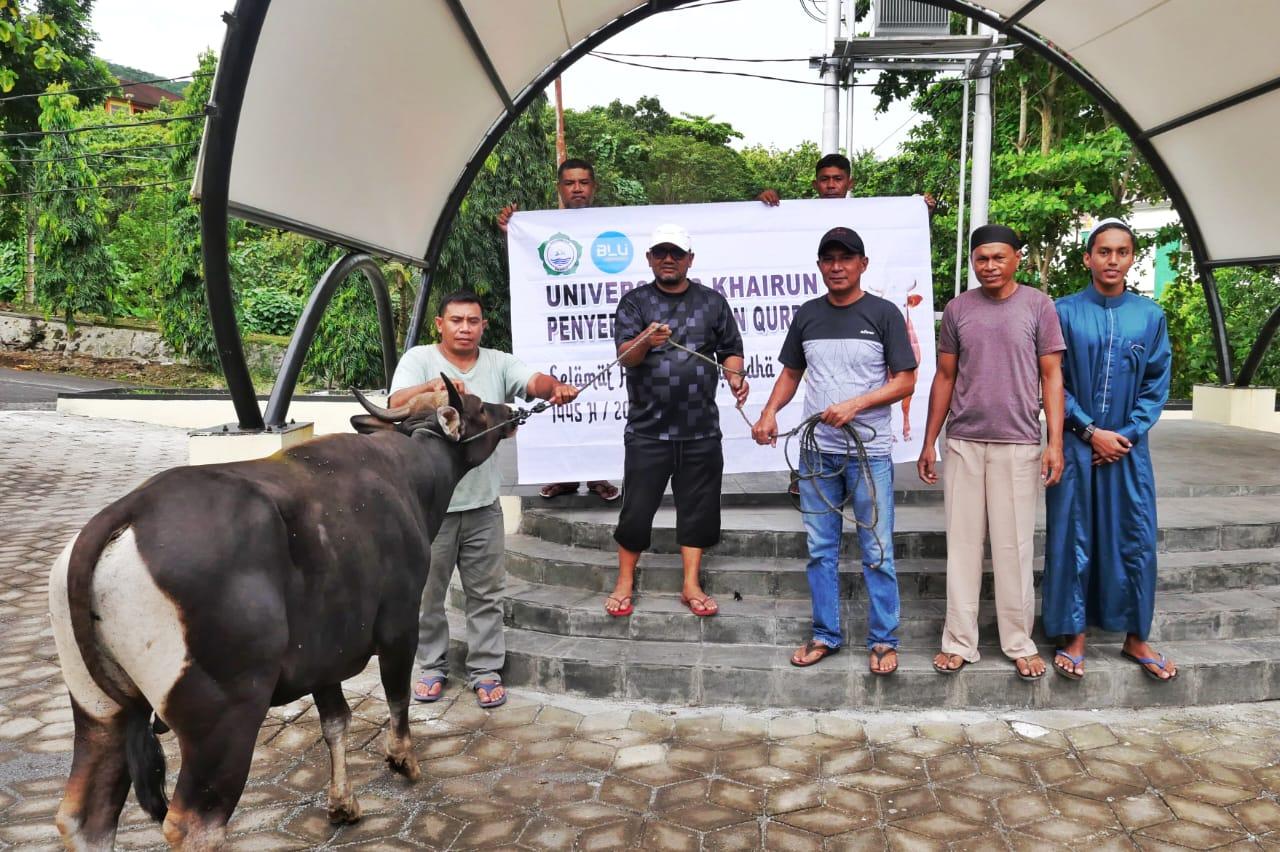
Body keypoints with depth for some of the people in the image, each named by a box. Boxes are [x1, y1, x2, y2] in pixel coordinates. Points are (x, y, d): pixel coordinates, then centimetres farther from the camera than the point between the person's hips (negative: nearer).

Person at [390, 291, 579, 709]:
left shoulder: (499, 363, 2)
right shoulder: (418, 359, -4)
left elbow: (534, 381, -16)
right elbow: (396, 405, -20)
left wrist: (556, 387, -40)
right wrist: (433, 387, -41)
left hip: (482, 503, 2)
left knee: (486, 593, 10)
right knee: (428, 591, 12)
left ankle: (485, 671, 23)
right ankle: (433, 666, 30)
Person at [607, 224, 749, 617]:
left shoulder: (712, 302, 9)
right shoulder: (635, 302, 3)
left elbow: (730, 349, 11)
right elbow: (625, 356, -9)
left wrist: (735, 376, -10)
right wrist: (646, 341, -31)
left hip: (701, 429, 2)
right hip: (648, 427, -2)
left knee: (698, 507, 7)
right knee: (636, 507, 4)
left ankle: (691, 586, 20)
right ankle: (624, 583, 19)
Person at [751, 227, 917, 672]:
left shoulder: (884, 313, -2)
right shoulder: (807, 314, 9)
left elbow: (905, 381, -5)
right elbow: (791, 373, 16)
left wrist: (854, 406, -17)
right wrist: (770, 412, -2)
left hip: (870, 452, -4)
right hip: (817, 451, 4)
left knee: (877, 552, 3)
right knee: (820, 550, 11)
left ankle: (883, 640, 16)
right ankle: (826, 634, 24)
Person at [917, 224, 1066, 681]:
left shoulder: (1038, 306, 2)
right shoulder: (957, 309, 7)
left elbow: (1051, 376, 1)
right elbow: (945, 377, 10)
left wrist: (1056, 442, -6)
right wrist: (929, 443, 8)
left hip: (1018, 445, -2)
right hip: (963, 443, 2)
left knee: (1014, 546, 4)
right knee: (962, 544, 6)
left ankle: (1019, 643, 17)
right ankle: (959, 642, 15)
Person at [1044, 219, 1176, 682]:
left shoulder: (1150, 315, 4)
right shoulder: (1065, 311, -2)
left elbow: (1157, 385, 4)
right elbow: (1053, 382, -3)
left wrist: (1128, 434, -7)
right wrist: (1091, 431, -9)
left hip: (1128, 447, 2)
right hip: (1076, 446, -2)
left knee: (1136, 541, 6)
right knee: (1072, 540, 3)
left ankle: (1135, 637, 21)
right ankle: (1073, 637, 15)